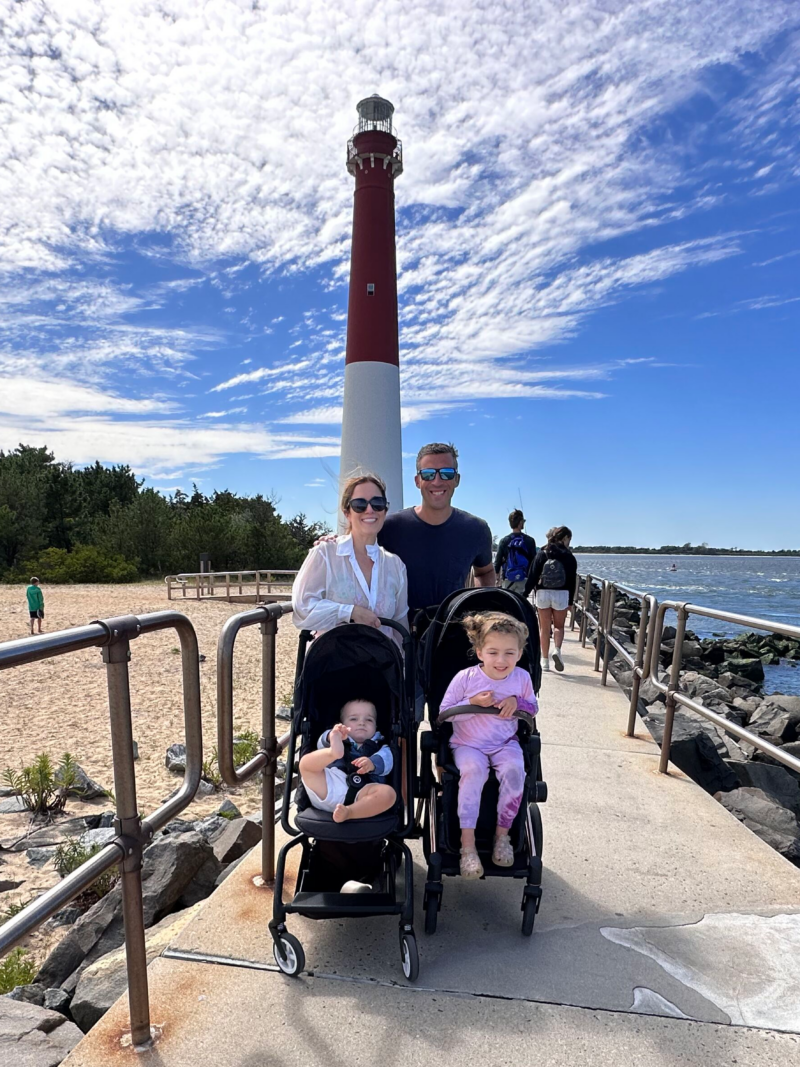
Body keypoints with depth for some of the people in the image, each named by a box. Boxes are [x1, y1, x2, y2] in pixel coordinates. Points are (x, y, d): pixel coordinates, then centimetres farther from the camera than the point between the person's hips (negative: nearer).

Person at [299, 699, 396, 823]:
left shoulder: (379, 747, 29)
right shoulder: (339, 741, 30)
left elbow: (385, 761, 4)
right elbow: (322, 744, 6)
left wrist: (372, 763, -22)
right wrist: (332, 737, -21)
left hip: (359, 794, -1)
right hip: (329, 786, 1)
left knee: (388, 793, -29)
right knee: (306, 763, -19)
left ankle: (348, 812, -35)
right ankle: (334, 752, -46)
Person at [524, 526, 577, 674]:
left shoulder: (542, 553, 2)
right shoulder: (569, 557, -1)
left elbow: (533, 576, -2)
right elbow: (571, 581, 0)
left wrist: (525, 594, 2)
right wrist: (570, 602, 7)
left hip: (542, 593, 1)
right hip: (561, 594, -1)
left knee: (544, 627, 10)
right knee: (559, 626, 14)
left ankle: (545, 661, 12)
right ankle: (557, 650, -12)